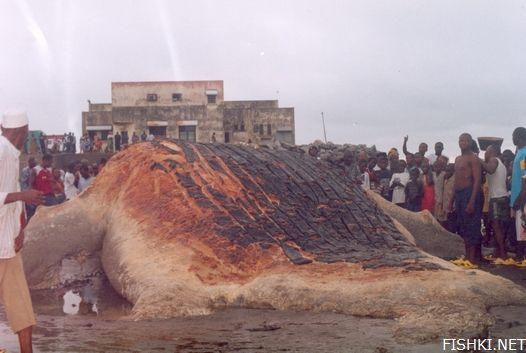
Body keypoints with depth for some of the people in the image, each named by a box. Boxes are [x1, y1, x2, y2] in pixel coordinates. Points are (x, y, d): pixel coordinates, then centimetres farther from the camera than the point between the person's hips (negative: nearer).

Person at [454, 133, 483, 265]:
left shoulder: (473, 158, -8)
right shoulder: (458, 159, 19)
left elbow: (477, 180, -15)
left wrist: (472, 201, -23)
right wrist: (453, 199, 15)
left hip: (470, 194, -9)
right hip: (459, 194, 9)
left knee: (471, 227, -9)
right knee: (463, 227, 11)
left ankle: (473, 257, -8)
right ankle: (467, 255, 18)